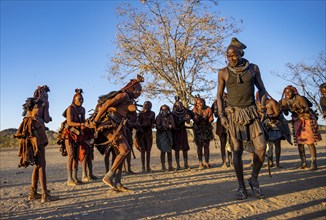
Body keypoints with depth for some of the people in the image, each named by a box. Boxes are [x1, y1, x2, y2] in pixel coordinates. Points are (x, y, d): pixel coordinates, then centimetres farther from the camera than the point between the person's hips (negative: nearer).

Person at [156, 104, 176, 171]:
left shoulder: (170, 116, 7)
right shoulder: (159, 117, 2)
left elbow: (173, 126, 0)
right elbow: (157, 127, -5)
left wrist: (169, 126, -19)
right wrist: (163, 127, -22)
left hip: (169, 135, 2)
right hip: (161, 135, -2)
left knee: (169, 151, 1)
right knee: (163, 151, -7)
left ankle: (170, 166, 6)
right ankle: (163, 166, -1)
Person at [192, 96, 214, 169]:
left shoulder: (208, 109, -2)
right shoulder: (194, 110, -2)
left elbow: (210, 120, -2)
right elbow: (195, 121, -9)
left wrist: (210, 119, -23)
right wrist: (197, 116, -26)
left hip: (206, 129, 0)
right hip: (198, 130, 0)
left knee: (206, 146, 0)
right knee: (199, 146, -2)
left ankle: (207, 163, 5)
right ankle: (200, 163, 2)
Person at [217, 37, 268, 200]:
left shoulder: (253, 68, 6)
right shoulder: (223, 72, 3)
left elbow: (262, 90, 12)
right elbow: (219, 95, 7)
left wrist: (263, 107, -2)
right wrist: (221, 115, -3)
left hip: (252, 113, 1)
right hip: (233, 114, -1)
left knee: (261, 148, -9)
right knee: (237, 151, -2)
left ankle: (254, 179, 15)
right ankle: (241, 186, 11)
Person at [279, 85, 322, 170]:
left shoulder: (299, 98, -15)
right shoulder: (285, 101, 0)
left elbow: (307, 108, -18)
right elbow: (286, 114, 5)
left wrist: (298, 110, -31)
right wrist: (283, 109, -14)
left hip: (307, 120, -5)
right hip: (297, 122, 5)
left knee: (310, 142, -10)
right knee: (299, 143, 5)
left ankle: (313, 163, -8)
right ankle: (303, 162, 14)